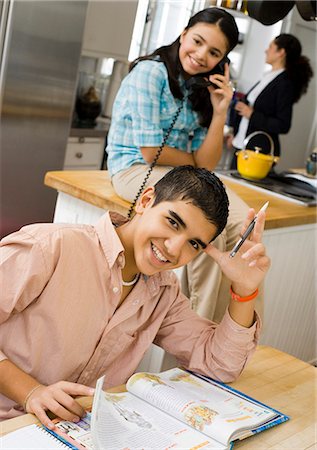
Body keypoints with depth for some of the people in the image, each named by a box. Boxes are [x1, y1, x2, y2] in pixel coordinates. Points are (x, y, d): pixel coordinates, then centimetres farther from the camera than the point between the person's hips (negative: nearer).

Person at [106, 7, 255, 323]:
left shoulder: (204, 90, 8)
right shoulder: (150, 73, -12)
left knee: (242, 222, -18)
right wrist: (195, 161, -1)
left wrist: (220, 111, -11)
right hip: (134, 168, -7)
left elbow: (206, 164, -1)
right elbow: (150, 153, -17)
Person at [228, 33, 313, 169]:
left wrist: (252, 115, -20)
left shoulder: (286, 83, -14)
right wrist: (235, 134, 22)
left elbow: (283, 126, -17)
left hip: (260, 151, -8)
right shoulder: (268, 77, 10)